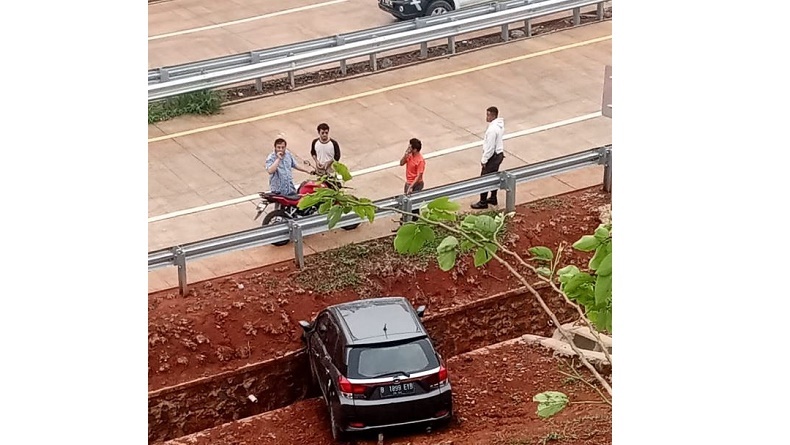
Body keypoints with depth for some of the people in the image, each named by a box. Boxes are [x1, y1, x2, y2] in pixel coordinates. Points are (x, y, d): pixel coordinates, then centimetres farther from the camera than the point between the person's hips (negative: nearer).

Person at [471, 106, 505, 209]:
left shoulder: (492, 129, -29)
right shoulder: (500, 124, 2)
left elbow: (490, 147, -26)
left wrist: (484, 160, -15)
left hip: (493, 156, -10)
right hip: (499, 154, 10)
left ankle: (483, 202, 9)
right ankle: (493, 198, 34)